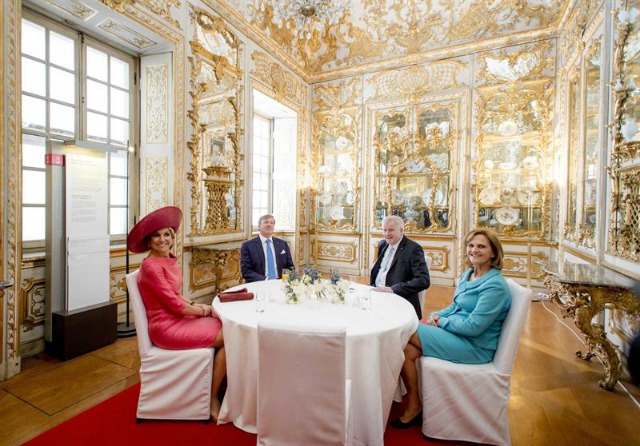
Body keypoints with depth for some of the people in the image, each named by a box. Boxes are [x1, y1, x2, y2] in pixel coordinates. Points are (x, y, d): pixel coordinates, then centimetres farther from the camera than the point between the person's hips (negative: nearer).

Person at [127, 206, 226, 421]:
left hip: (178, 319, 8)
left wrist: (195, 305, -2)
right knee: (227, 336, -12)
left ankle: (222, 387, 10)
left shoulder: (170, 260, 7)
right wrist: (204, 310, -9)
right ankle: (213, 399, 5)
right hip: (166, 327, -8)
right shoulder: (151, 265, -19)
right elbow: (174, 305, -19)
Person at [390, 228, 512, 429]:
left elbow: (473, 327, -22)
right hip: (457, 333, 8)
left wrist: (441, 321, -11)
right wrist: (435, 315, -2)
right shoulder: (467, 275, 8)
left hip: (475, 346, -8)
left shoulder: (495, 286, -18)